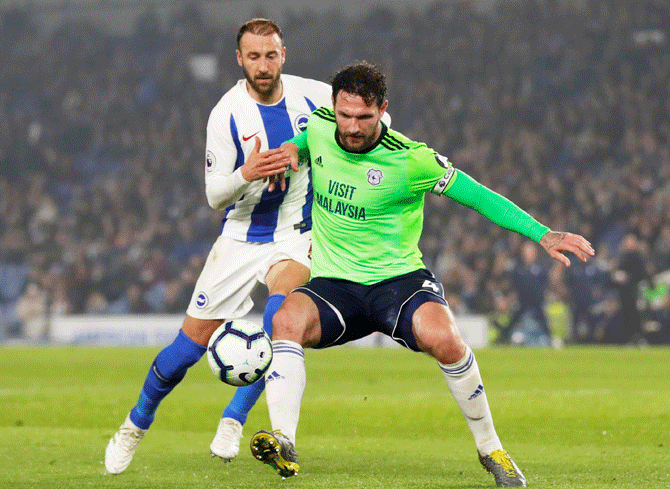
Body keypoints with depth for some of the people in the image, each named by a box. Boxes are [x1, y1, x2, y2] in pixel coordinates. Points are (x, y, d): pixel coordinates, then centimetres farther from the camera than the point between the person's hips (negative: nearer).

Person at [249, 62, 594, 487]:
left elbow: (479, 196, -8)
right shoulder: (319, 126, -1)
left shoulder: (410, 160, -13)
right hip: (333, 284, 3)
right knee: (287, 320, -31)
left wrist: (541, 234, -15)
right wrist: (291, 150, 3)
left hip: (399, 277, -3)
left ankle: (490, 448, -11)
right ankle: (284, 443, -43)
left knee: (443, 338, -33)